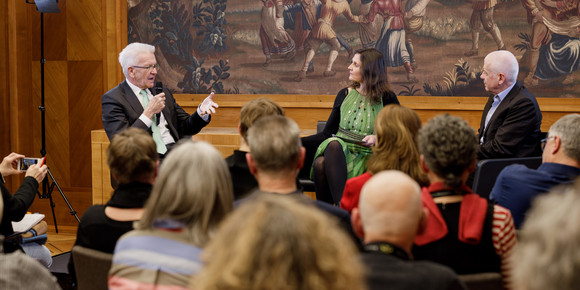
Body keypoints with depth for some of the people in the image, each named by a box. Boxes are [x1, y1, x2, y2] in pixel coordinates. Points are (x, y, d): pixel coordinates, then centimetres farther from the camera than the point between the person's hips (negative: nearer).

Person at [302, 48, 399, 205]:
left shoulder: (387, 98, 6)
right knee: (320, 164, -35)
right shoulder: (344, 94, 18)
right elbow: (327, 133, 16)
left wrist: (378, 138, -15)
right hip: (337, 151, 4)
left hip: (366, 158, -4)